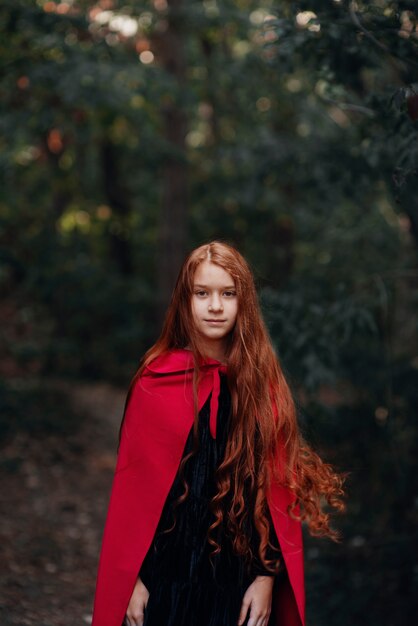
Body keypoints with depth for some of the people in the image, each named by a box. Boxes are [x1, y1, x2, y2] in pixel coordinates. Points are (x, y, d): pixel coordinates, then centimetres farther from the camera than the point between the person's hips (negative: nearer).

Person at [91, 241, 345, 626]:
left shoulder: (263, 384, -1)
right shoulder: (156, 382, -5)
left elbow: (279, 488, -1)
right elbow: (132, 484, -3)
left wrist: (269, 576, -7)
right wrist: (131, 577, -5)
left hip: (241, 571, 1)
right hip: (168, 571, -1)